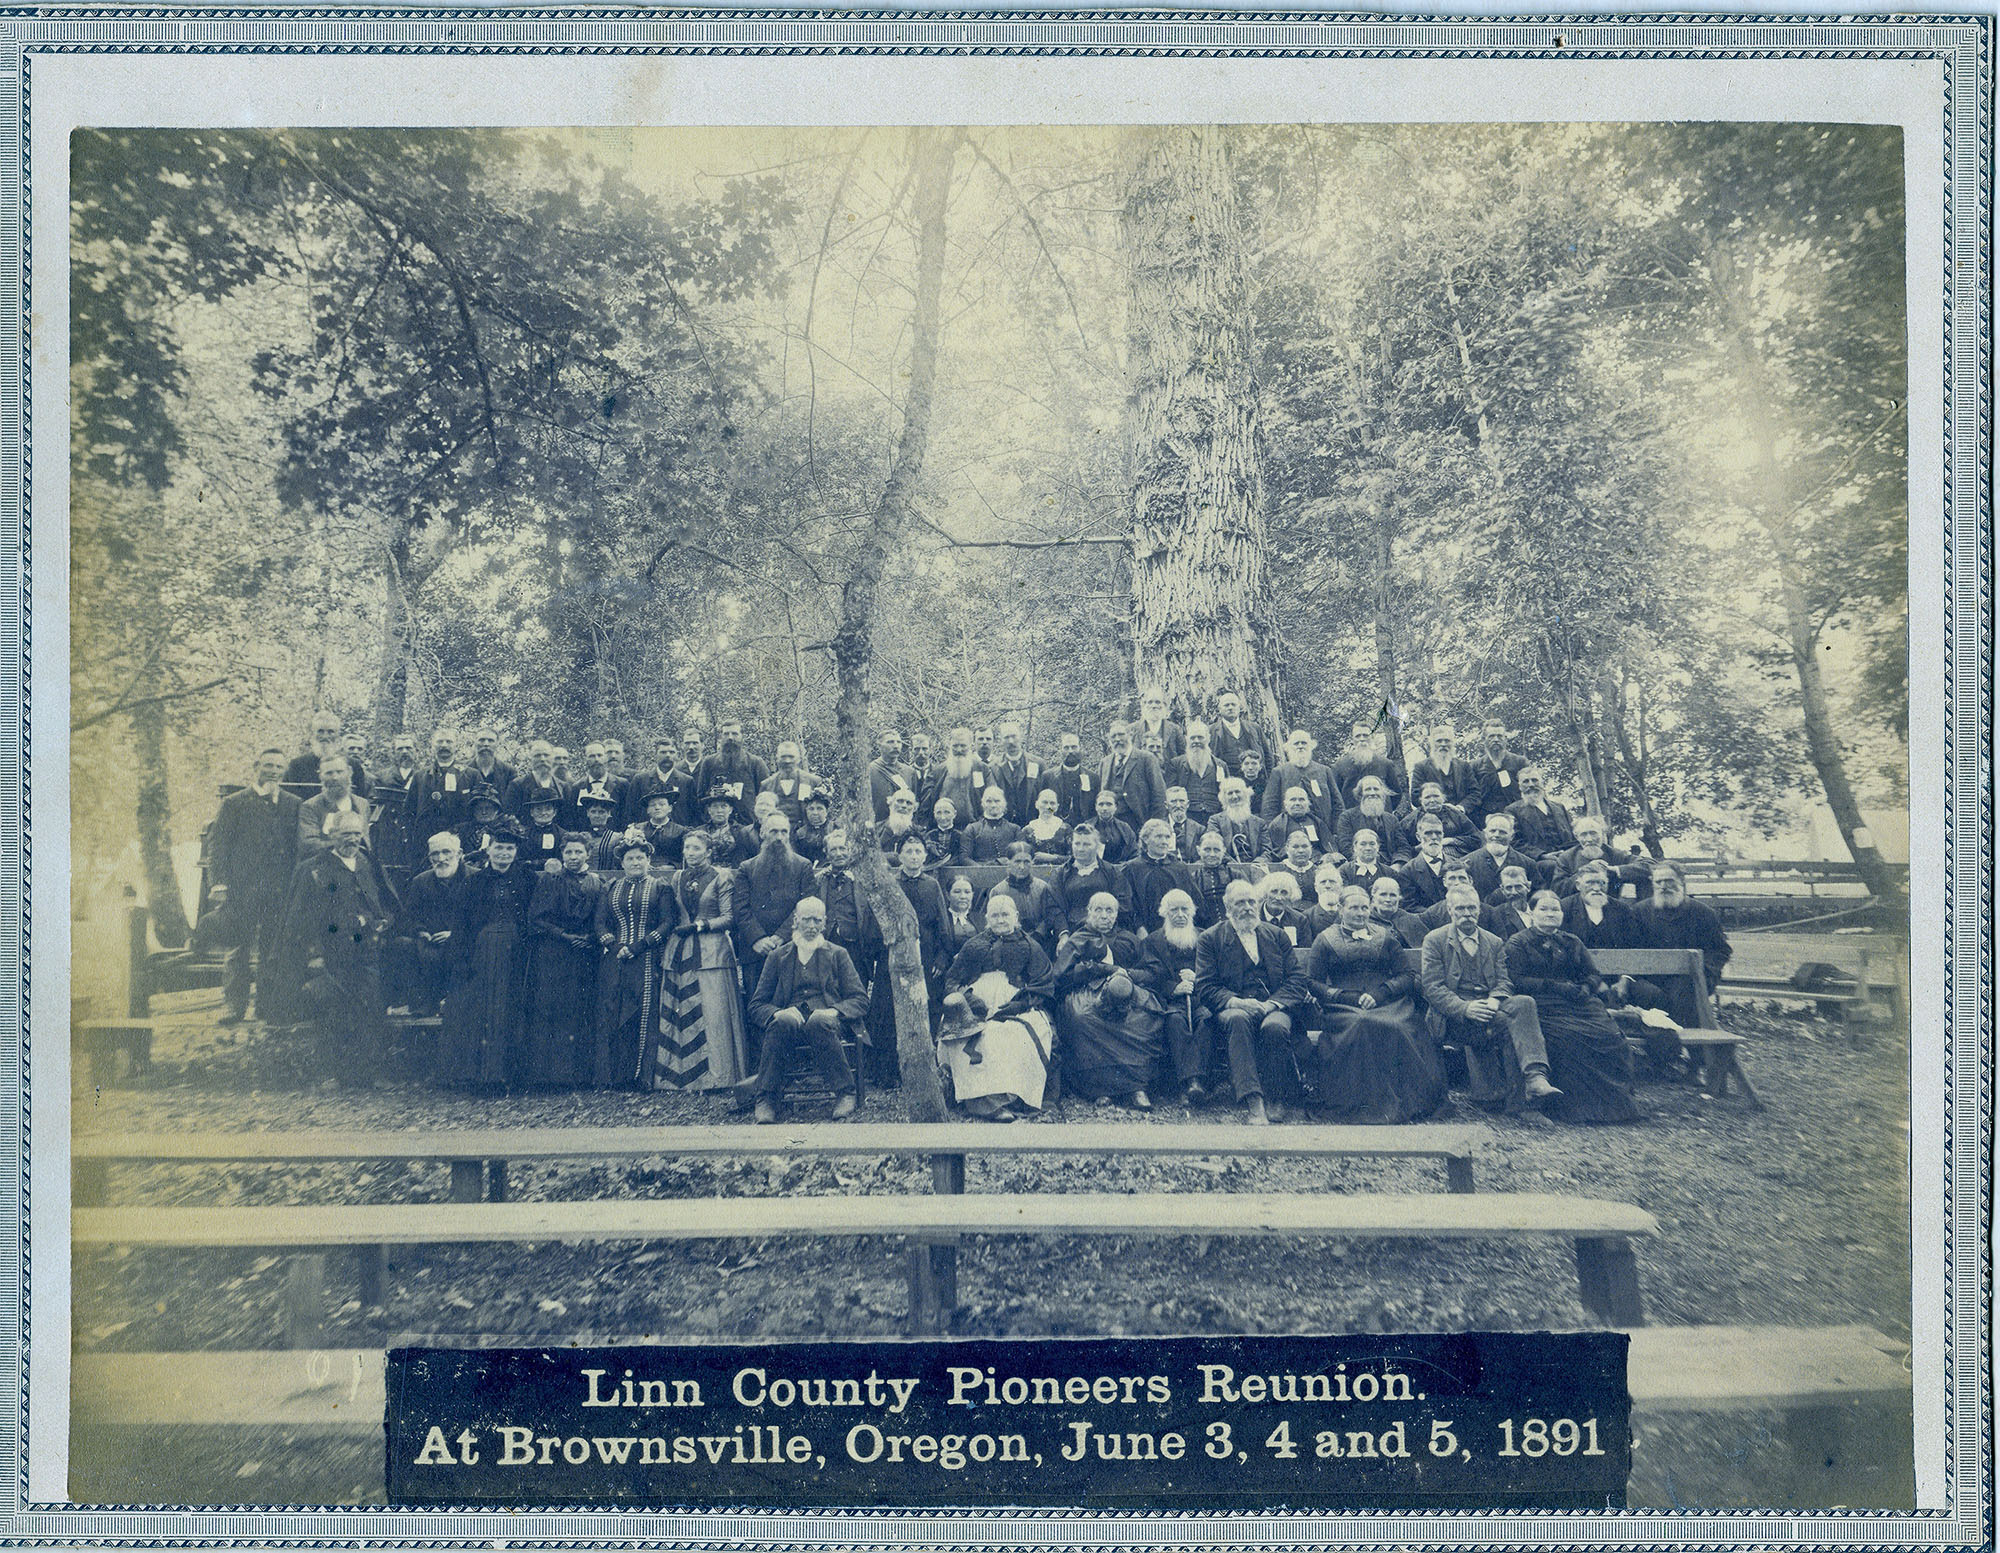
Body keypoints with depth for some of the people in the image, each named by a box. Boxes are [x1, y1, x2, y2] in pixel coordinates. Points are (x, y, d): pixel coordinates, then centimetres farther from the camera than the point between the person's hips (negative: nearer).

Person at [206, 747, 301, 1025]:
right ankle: (234, 1006, 3)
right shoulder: (234, 804, 7)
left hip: (279, 890, 2)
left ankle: (270, 1006, 9)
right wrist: (219, 883, -7)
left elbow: (298, 848, 13)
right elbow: (217, 846, 3)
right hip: (241, 890, -2)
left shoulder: (293, 805, 13)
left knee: (274, 951, 3)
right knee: (239, 951, -2)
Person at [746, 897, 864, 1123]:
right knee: (784, 1021, -36)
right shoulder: (777, 957, 18)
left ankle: (845, 1093, -25)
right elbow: (756, 1005, 11)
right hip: (790, 1024, 1)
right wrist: (778, 1013, -13)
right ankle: (766, 1100, -30)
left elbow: (860, 1000, 10)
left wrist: (833, 1011, -12)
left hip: (826, 1022, -1)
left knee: (818, 1022, -37)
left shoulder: (837, 954, 17)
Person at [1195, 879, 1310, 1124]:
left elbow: (1297, 980, 9)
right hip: (1234, 1008, -1)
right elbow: (1205, 988, 2)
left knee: (1275, 1027, -34)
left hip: (1273, 1008, 1)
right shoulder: (1210, 939, 12)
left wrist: (1272, 1003, -10)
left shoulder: (1276, 935, 19)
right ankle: (1252, 1102, -42)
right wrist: (1236, 1001, -18)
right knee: (1238, 1019, -37)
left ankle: (1275, 1101, -16)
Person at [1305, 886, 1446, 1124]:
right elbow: (1312, 982, 5)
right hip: (1343, 1006, -1)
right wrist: (1350, 998, -8)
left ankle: (1404, 1103, -25)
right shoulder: (1326, 939, 16)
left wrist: (1378, 994, -9)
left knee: (1395, 1027, -34)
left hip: (1387, 1003, 2)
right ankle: (1361, 1105, -31)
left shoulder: (1385, 937, 21)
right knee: (1361, 1026, -37)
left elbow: (1406, 976, 11)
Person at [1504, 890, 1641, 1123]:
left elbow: (1593, 974, 18)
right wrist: (1556, 986, -11)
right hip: (1544, 1006, -4)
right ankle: (1579, 1106, -26)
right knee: (1569, 1038, -34)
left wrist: (1584, 988, -5)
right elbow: (1517, 981, -3)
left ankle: (1615, 1103, -17)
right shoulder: (1518, 943, 10)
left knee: (1610, 1037, -24)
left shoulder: (1572, 942, 25)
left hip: (1580, 1002, 4)